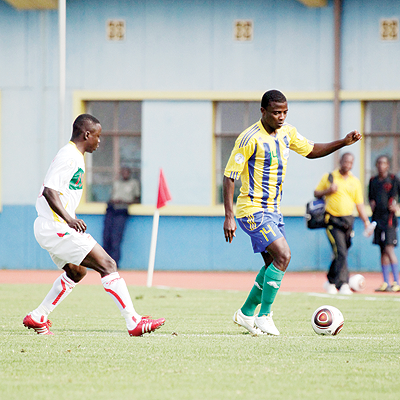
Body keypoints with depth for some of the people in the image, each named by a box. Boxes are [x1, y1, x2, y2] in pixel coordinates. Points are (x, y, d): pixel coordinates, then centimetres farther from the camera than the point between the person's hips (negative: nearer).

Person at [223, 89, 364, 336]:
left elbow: (310, 150, 22)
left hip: (273, 210, 8)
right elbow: (229, 177, -16)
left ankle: (246, 314, 25)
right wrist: (229, 217, -21)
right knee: (283, 256, -20)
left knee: (274, 263, 11)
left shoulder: (287, 133, 4)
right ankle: (263, 317, -12)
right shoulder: (250, 138, -18)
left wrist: (343, 143, 7)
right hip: (253, 210, -8)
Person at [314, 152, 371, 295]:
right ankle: (343, 284, -19)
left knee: (341, 253, 9)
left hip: (348, 220, 4)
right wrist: (327, 191, -11)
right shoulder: (329, 177, 2)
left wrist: (366, 221, 2)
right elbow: (316, 193, 9)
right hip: (333, 220, -4)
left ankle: (331, 282, 26)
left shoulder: (355, 181, 12)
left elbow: (359, 204, 13)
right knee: (341, 252, -16)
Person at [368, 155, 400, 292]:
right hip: (377, 218, 6)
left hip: (389, 218, -6)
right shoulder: (373, 181, 13)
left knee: (389, 249, -13)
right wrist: (371, 204, 6)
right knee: (382, 251, 7)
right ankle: (386, 283, 10)